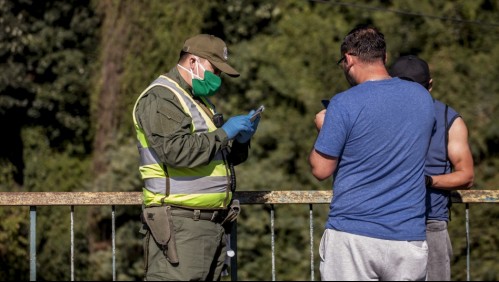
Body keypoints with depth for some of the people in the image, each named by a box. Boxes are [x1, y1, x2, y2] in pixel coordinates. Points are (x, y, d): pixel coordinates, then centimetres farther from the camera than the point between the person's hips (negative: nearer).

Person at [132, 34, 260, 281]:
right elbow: (177, 150, -23)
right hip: (179, 223, -10)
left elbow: (224, 156, 27)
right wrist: (224, 133, -14)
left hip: (212, 222, 10)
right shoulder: (160, 98, -8)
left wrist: (241, 139, 6)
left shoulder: (199, 100, 23)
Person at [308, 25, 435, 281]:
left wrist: (323, 128, 11)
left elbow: (320, 170, -6)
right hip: (410, 238, 4)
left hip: (352, 235, -4)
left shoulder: (344, 104, -11)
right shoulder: (423, 97, 5)